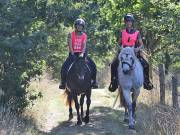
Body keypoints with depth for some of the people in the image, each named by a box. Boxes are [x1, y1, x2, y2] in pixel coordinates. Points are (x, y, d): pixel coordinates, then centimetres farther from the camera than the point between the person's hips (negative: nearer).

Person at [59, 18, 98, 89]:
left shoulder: (84, 35, 4)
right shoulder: (71, 35, -2)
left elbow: (84, 45, -7)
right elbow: (70, 45, -10)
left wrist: (82, 53, -23)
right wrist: (73, 54, -21)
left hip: (81, 54, 2)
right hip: (73, 54, -2)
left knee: (93, 65, -13)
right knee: (64, 67, -22)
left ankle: (94, 82, -2)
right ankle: (63, 82, -8)